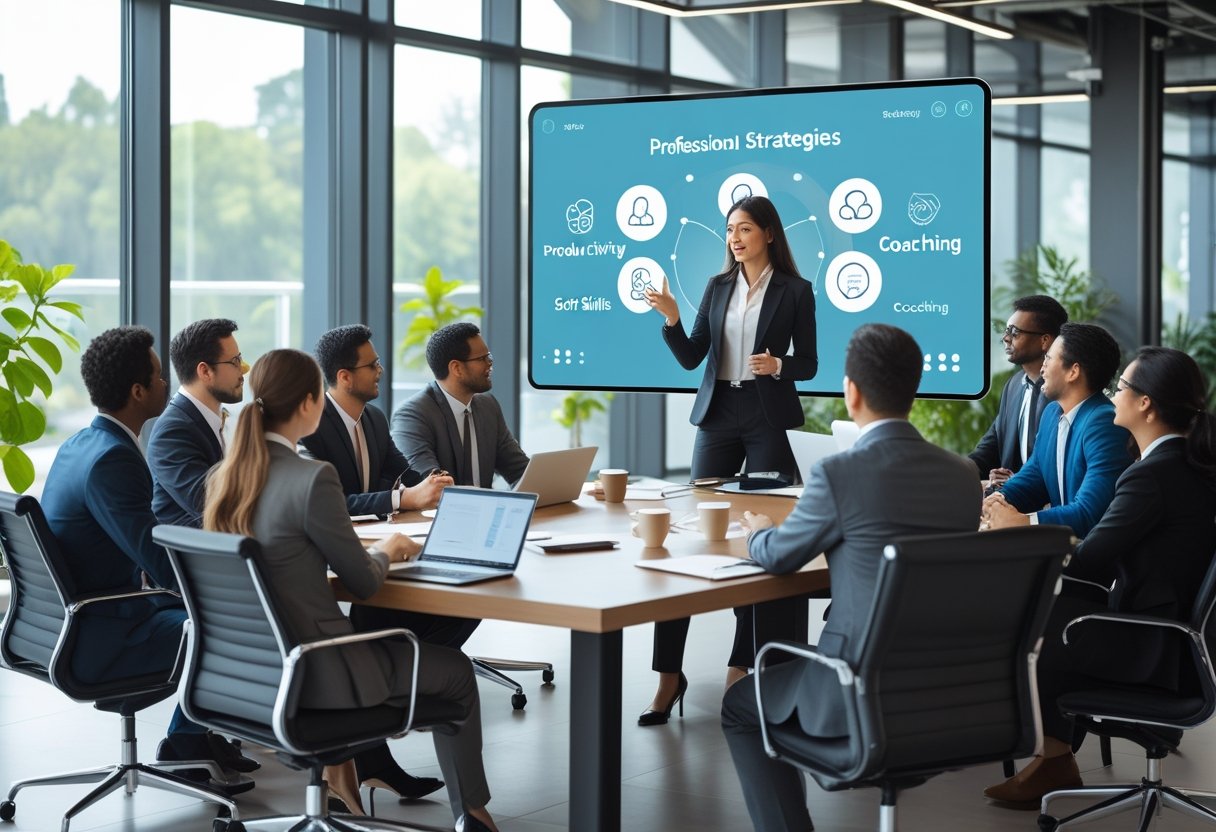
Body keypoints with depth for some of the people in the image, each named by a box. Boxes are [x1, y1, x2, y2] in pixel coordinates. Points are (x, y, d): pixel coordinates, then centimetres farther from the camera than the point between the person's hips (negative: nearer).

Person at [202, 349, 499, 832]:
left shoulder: (223, 477, 1)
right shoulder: (312, 478, -22)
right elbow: (363, 583, -13)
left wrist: (368, 551, 13)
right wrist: (387, 550, 7)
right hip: (311, 672, -8)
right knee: (455, 670, 15)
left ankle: (338, 766, 36)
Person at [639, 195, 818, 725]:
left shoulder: (795, 291, 0)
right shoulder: (718, 287, 11)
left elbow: (808, 365, 3)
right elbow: (691, 358, 7)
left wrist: (777, 365, -17)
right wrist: (671, 319, -9)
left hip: (770, 418, -3)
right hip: (719, 414, 3)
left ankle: (742, 663, 8)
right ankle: (669, 672, -3)